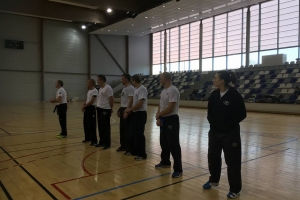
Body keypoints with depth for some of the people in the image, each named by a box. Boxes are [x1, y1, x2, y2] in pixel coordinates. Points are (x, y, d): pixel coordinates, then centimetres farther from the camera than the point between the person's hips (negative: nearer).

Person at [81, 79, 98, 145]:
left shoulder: (95, 91, -14)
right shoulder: (89, 91, 16)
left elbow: (91, 101, -19)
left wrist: (84, 106, -12)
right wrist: (83, 106, 1)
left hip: (91, 108, -10)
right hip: (87, 108, 10)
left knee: (92, 125, -7)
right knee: (86, 124, 15)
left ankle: (94, 141, -1)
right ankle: (88, 138, 29)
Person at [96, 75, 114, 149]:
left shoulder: (108, 88, -15)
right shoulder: (100, 88, 15)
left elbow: (111, 99, -15)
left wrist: (111, 109, -9)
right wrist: (98, 107, 16)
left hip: (105, 110, -9)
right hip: (99, 109, 9)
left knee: (106, 127, -2)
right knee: (100, 127, 13)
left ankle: (107, 143, 6)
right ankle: (102, 142, 24)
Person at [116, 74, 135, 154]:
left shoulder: (130, 88, -14)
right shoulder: (124, 88, 17)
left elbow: (131, 100, -21)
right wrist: (120, 110, 20)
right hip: (122, 109, 10)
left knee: (128, 130, -5)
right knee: (122, 129, 15)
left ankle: (129, 148, 3)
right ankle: (123, 146, 26)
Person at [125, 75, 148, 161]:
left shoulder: (142, 89, -17)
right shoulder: (136, 89, 14)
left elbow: (140, 104, -22)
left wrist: (130, 109, -13)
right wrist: (130, 109, 4)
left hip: (140, 114, -10)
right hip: (135, 113, 10)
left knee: (139, 134, -6)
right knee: (135, 133, 17)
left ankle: (142, 154, 3)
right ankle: (136, 150, 29)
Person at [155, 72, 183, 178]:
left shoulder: (173, 90, -19)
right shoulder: (163, 91, 12)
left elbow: (170, 108, -23)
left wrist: (158, 115, -10)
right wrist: (159, 118, 1)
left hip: (171, 120, -10)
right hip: (163, 119, 10)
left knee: (173, 145, -5)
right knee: (164, 142, 21)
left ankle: (178, 169, 3)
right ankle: (165, 162, 38)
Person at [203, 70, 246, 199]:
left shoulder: (234, 95, -16)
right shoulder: (214, 94, 1)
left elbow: (242, 114, -12)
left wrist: (229, 124, -15)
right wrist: (211, 122, -1)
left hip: (230, 133, -6)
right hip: (214, 132, 6)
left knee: (232, 161, 4)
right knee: (213, 157, 18)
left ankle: (235, 189, 22)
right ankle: (214, 180, 42)